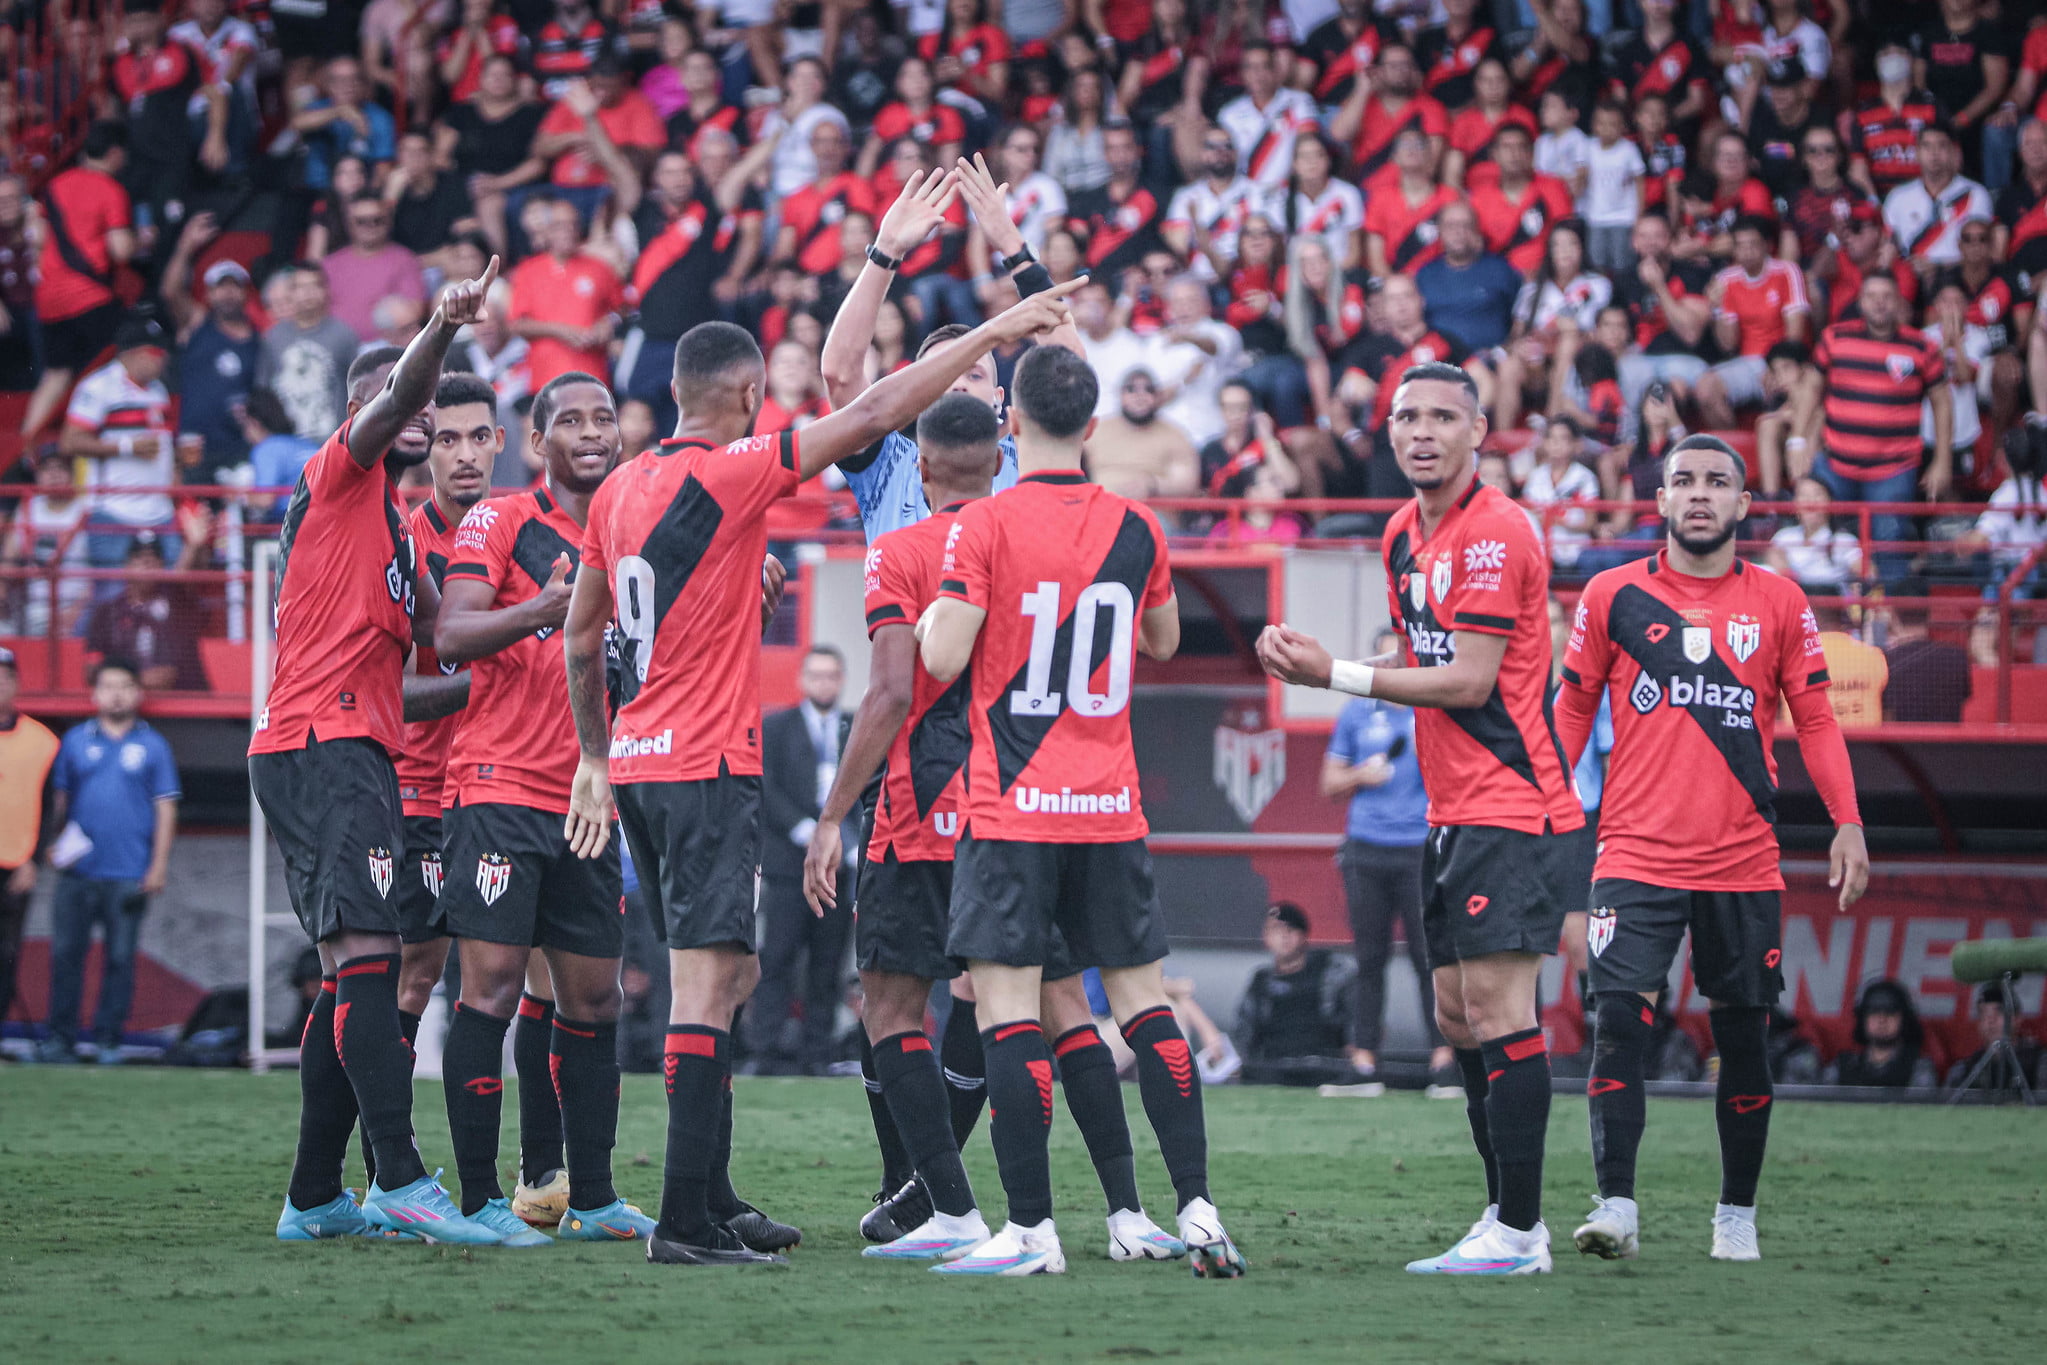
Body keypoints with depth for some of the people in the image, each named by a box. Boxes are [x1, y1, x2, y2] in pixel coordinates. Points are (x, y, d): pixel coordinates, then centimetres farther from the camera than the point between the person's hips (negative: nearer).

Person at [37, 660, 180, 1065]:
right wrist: (54, 844, -1)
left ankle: (109, 1039, 6)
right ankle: (60, 1038, 3)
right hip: (78, 871, 2)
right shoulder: (76, 741, 11)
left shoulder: (152, 745, 6)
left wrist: (158, 865, -2)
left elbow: (166, 808, 5)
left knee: (120, 958, 0)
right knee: (65, 953, -1)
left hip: (129, 875, -2)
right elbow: (61, 799, 14)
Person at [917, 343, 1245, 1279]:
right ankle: (1197, 1211, 5)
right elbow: (1163, 642, 19)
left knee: (1007, 1010, -4)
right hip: (1111, 806, 4)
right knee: (1144, 1000, 9)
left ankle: (1031, 1229, -8)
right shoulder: (1134, 527, 4)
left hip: (1012, 811, -4)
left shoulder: (983, 526, -9)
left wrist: (935, 613, 6)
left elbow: (944, 658, -15)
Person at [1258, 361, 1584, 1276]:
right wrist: (1313, 659, 6)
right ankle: (1508, 1217, 17)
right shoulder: (1404, 536, 14)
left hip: (1511, 807, -10)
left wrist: (1335, 677, -14)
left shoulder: (1494, 532, -14)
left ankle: (1518, 1231, -10)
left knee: (1496, 1008, -13)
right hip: (1453, 814, 10)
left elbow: (1468, 683, -17)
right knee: (1458, 1016, 10)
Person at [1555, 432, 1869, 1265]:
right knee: (1619, 1022, -14)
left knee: (1744, 1036, 6)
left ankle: (1738, 1214, 18)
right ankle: (1616, 1208, -14)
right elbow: (1573, 711, 10)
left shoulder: (1778, 604, 6)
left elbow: (1815, 721, 8)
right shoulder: (1613, 596, 4)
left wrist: (1847, 823, -3)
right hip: (1637, 853, -1)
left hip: (1744, 865, 1)